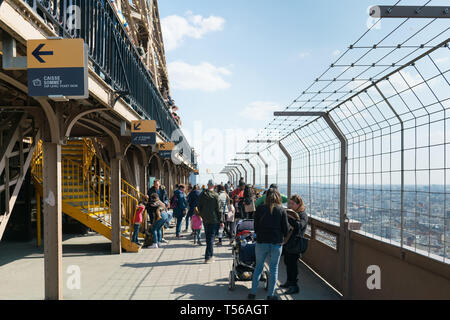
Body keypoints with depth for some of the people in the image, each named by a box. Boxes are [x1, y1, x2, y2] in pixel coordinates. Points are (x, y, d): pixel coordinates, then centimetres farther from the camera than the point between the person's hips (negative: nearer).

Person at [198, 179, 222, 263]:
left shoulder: (202, 195, 0)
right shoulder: (215, 196, -12)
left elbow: (199, 207, 7)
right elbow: (218, 209, -10)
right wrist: (221, 221, -4)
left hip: (205, 219, 4)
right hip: (214, 220, -4)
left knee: (208, 237, 17)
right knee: (211, 238, -1)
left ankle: (210, 254, 29)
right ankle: (208, 257, -4)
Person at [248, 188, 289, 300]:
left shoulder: (260, 209, -3)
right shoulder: (282, 210, -4)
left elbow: (255, 228, 2)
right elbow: (286, 230, -2)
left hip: (261, 242, 1)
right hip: (276, 243, -1)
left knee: (258, 267, 15)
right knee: (274, 269, 13)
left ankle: (253, 293, 18)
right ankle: (270, 295, 18)